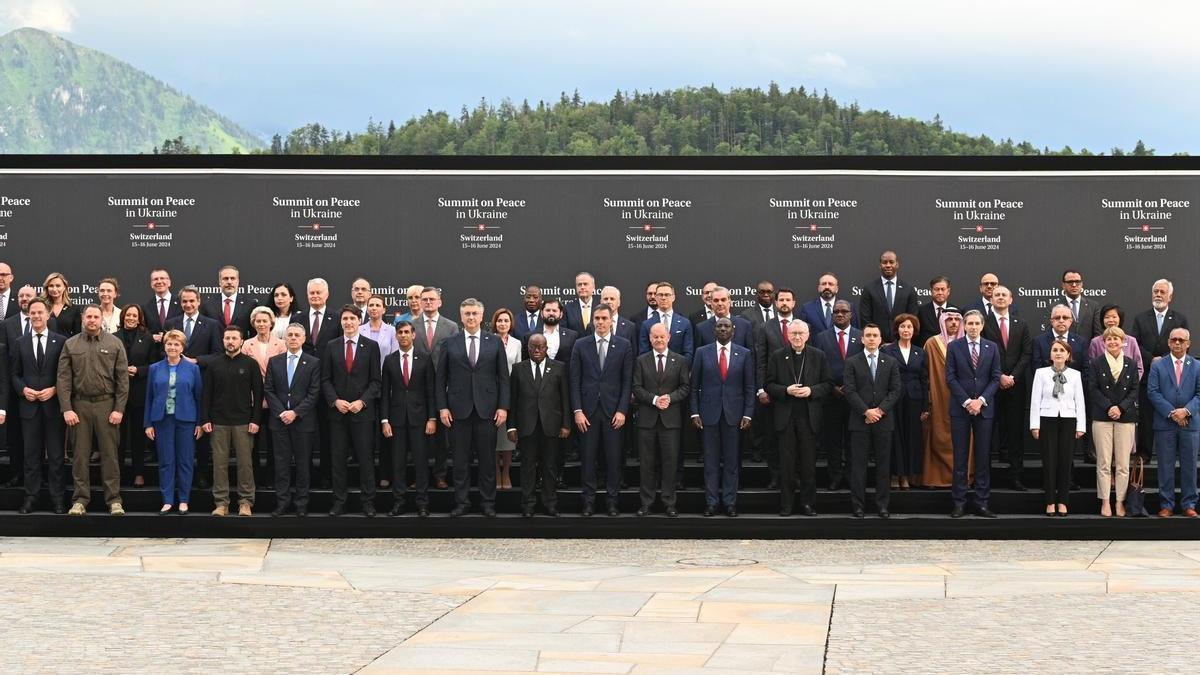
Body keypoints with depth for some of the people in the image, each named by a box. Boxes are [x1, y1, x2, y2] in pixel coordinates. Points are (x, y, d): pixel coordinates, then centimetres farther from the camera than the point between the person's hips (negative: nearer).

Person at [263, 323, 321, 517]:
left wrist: (295, 412, -13)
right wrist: (280, 412, -8)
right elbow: (268, 390, 5)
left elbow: (314, 393, -5)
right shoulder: (274, 362, 9)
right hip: (279, 420, 2)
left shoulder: (313, 363, 1)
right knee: (281, 463, 4)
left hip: (303, 421, -2)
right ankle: (282, 502, 8)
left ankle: (301, 503, 8)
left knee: (303, 463, 2)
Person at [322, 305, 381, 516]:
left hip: (363, 411, -2)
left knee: (366, 458, 0)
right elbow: (325, 379, 7)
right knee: (337, 459, 3)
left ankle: (368, 502, 7)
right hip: (337, 411, 2)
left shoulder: (371, 346, 3)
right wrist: (335, 401, -8)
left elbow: (376, 379, 1)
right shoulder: (331, 347, 8)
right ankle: (339, 502, 9)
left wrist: (362, 401, -11)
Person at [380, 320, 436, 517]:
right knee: (397, 462, 2)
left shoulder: (425, 359, 3)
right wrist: (384, 420, -1)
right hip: (397, 417, 1)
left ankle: (422, 504, 3)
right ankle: (398, 502, 7)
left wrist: (432, 418, -4)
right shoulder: (389, 360, 7)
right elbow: (385, 392, 6)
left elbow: (430, 390, 2)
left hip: (419, 417, -1)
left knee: (421, 461, -1)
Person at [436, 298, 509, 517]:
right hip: (459, 409, 0)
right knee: (460, 459, 4)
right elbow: (440, 378, 5)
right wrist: (442, 407, -2)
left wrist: (503, 406, -3)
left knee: (487, 459, 3)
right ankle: (461, 502, 12)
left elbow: (503, 377, 4)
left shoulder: (495, 342, 5)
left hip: (487, 409, 0)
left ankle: (488, 503, 11)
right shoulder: (450, 344, 5)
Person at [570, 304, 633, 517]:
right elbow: (575, 380, 3)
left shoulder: (624, 346, 4)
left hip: (613, 411, 0)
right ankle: (589, 501, 9)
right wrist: (577, 410, -4)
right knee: (588, 458, 2)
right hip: (588, 410, 0)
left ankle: (612, 501, 8)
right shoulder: (581, 345, 5)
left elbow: (627, 381, 2)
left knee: (613, 458, 1)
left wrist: (622, 410, -6)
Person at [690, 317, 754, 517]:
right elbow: (694, 386, 4)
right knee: (711, 460, 3)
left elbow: (749, 387, 4)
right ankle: (711, 502, 9)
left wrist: (747, 414, -3)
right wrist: (694, 413, -3)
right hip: (709, 414, 0)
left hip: (734, 414, 0)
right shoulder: (702, 353, 4)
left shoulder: (744, 354, 4)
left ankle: (730, 502, 10)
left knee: (732, 460, 4)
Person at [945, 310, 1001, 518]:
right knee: (960, 457, 0)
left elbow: (995, 378, 3)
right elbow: (950, 378, -2)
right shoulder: (954, 347, 2)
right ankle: (959, 502, 3)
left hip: (984, 407, 1)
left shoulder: (992, 348, 7)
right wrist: (966, 401, -11)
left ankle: (982, 502, 6)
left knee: (983, 456, 3)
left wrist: (981, 400, -10)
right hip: (960, 408, -1)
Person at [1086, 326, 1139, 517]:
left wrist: (1121, 408, -10)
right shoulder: (1096, 363, 5)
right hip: (1102, 417, -1)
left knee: (1123, 464, 0)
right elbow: (1093, 390, -1)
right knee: (1103, 463, -2)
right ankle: (1105, 502, 3)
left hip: (1125, 417, 1)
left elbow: (1135, 390, 4)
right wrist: (1109, 407, -13)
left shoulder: (1131, 364, 9)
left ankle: (1120, 502, 6)